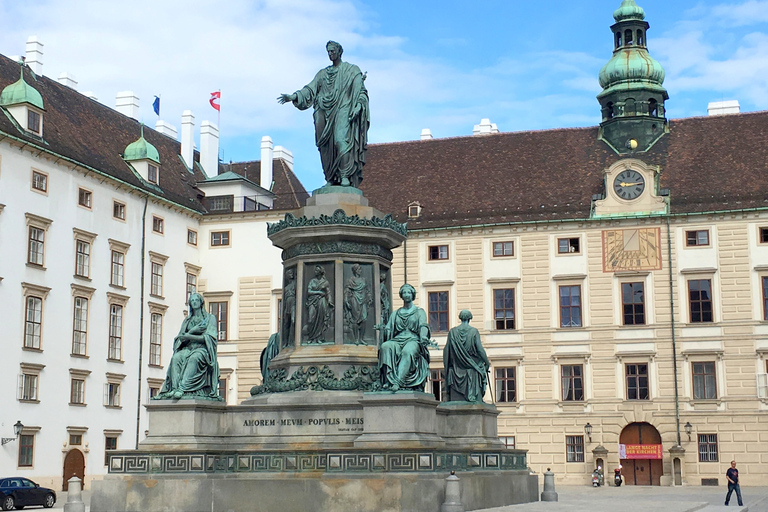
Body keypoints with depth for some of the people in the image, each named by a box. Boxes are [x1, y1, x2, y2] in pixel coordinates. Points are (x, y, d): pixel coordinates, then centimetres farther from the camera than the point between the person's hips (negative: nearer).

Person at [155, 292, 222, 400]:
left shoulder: (210, 318, 11)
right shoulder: (187, 320, 24)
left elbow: (208, 338, -3)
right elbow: (180, 338, 12)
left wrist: (188, 336, -9)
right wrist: (192, 330, -5)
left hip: (202, 349, -4)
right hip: (188, 348, 4)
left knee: (194, 358, -40)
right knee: (176, 358, -32)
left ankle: (182, 389, -53)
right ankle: (174, 388, -46)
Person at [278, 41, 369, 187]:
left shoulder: (352, 70, 9)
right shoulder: (323, 73, 22)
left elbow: (360, 91, 1)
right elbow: (310, 89, 13)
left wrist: (358, 106, -16)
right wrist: (293, 97, -2)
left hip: (343, 111, -5)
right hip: (325, 112, 5)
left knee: (341, 139, -22)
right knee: (327, 145, -4)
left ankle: (345, 176, -26)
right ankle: (331, 179, -3)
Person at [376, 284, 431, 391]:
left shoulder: (419, 312, 17)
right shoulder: (395, 314, 26)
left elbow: (423, 326, -2)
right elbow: (388, 330, 16)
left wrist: (423, 336, -24)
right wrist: (382, 328, -8)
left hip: (413, 340, -3)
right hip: (397, 340, 3)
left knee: (407, 351, -39)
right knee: (385, 347, -33)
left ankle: (398, 382, -51)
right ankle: (389, 380, -44)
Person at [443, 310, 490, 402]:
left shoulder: (452, 332, 3)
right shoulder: (474, 331, -4)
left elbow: (447, 350, 3)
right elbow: (480, 349, -6)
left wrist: (446, 366, 13)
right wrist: (487, 362, 6)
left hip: (456, 370, 2)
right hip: (471, 369, -2)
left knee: (456, 396, 1)